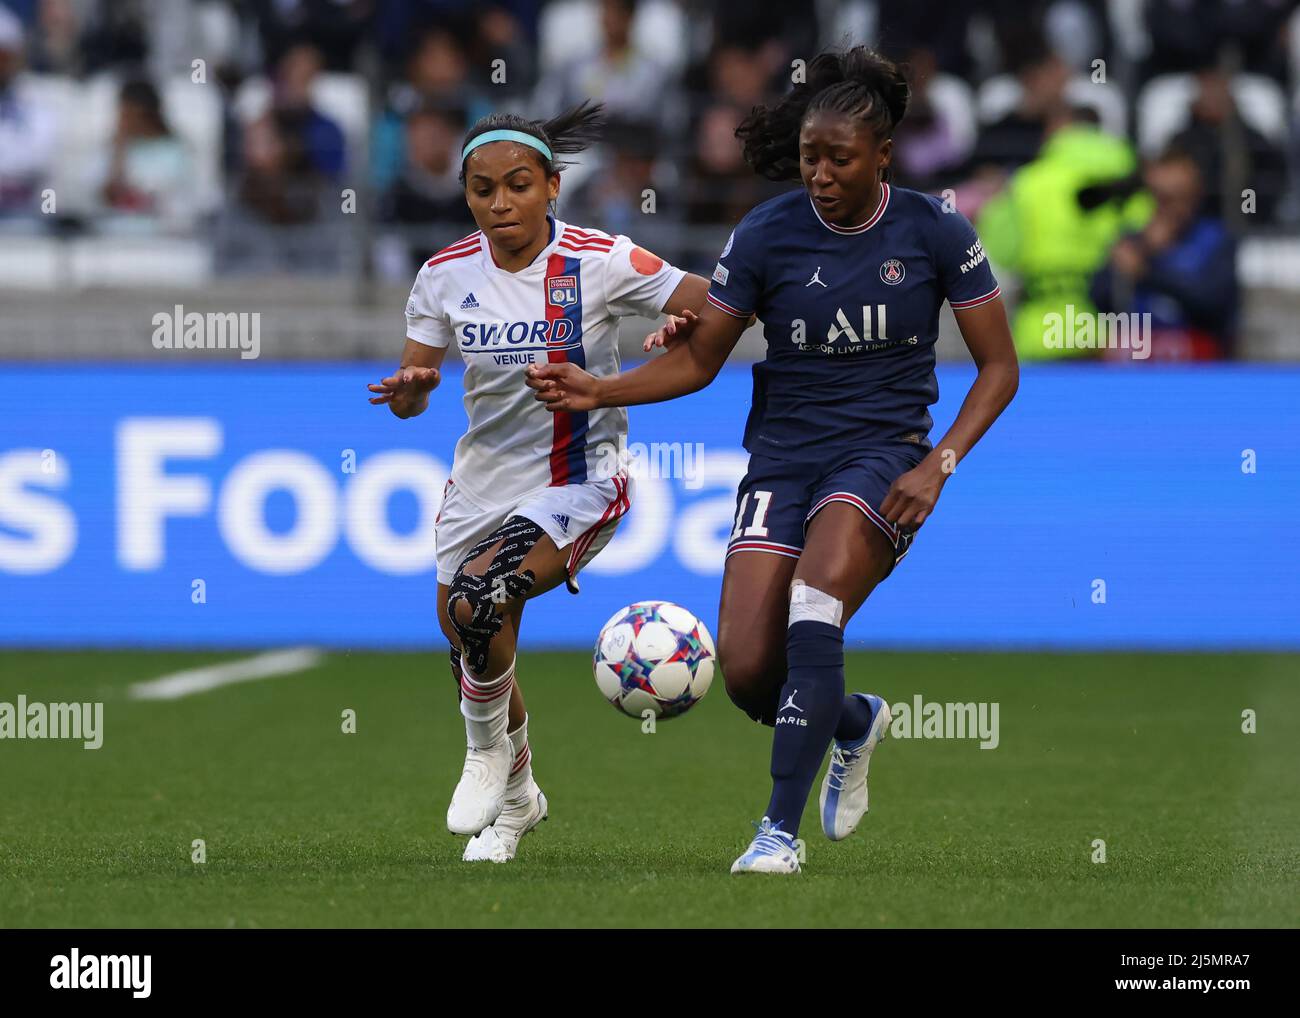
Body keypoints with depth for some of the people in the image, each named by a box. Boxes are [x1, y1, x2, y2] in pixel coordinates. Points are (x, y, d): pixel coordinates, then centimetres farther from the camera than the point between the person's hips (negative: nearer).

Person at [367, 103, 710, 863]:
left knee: (478, 601, -28)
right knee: (467, 642, 11)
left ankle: (491, 751, 0)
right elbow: (410, 391, 4)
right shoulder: (447, 275, -4)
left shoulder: (600, 262, -15)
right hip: (484, 481, 5)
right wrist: (409, 389, -20)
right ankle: (517, 797, 39)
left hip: (579, 486, -5)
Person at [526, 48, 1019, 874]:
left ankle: (782, 828, -22)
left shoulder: (933, 231, -5)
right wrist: (598, 390, -13)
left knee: (815, 608, -30)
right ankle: (855, 723, 24)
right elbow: (697, 360, 4)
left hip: (884, 451, -3)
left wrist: (939, 464, -13)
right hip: (783, 457, 3)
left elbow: (999, 367, 1)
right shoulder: (767, 235, -3)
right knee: (748, 670, -12)